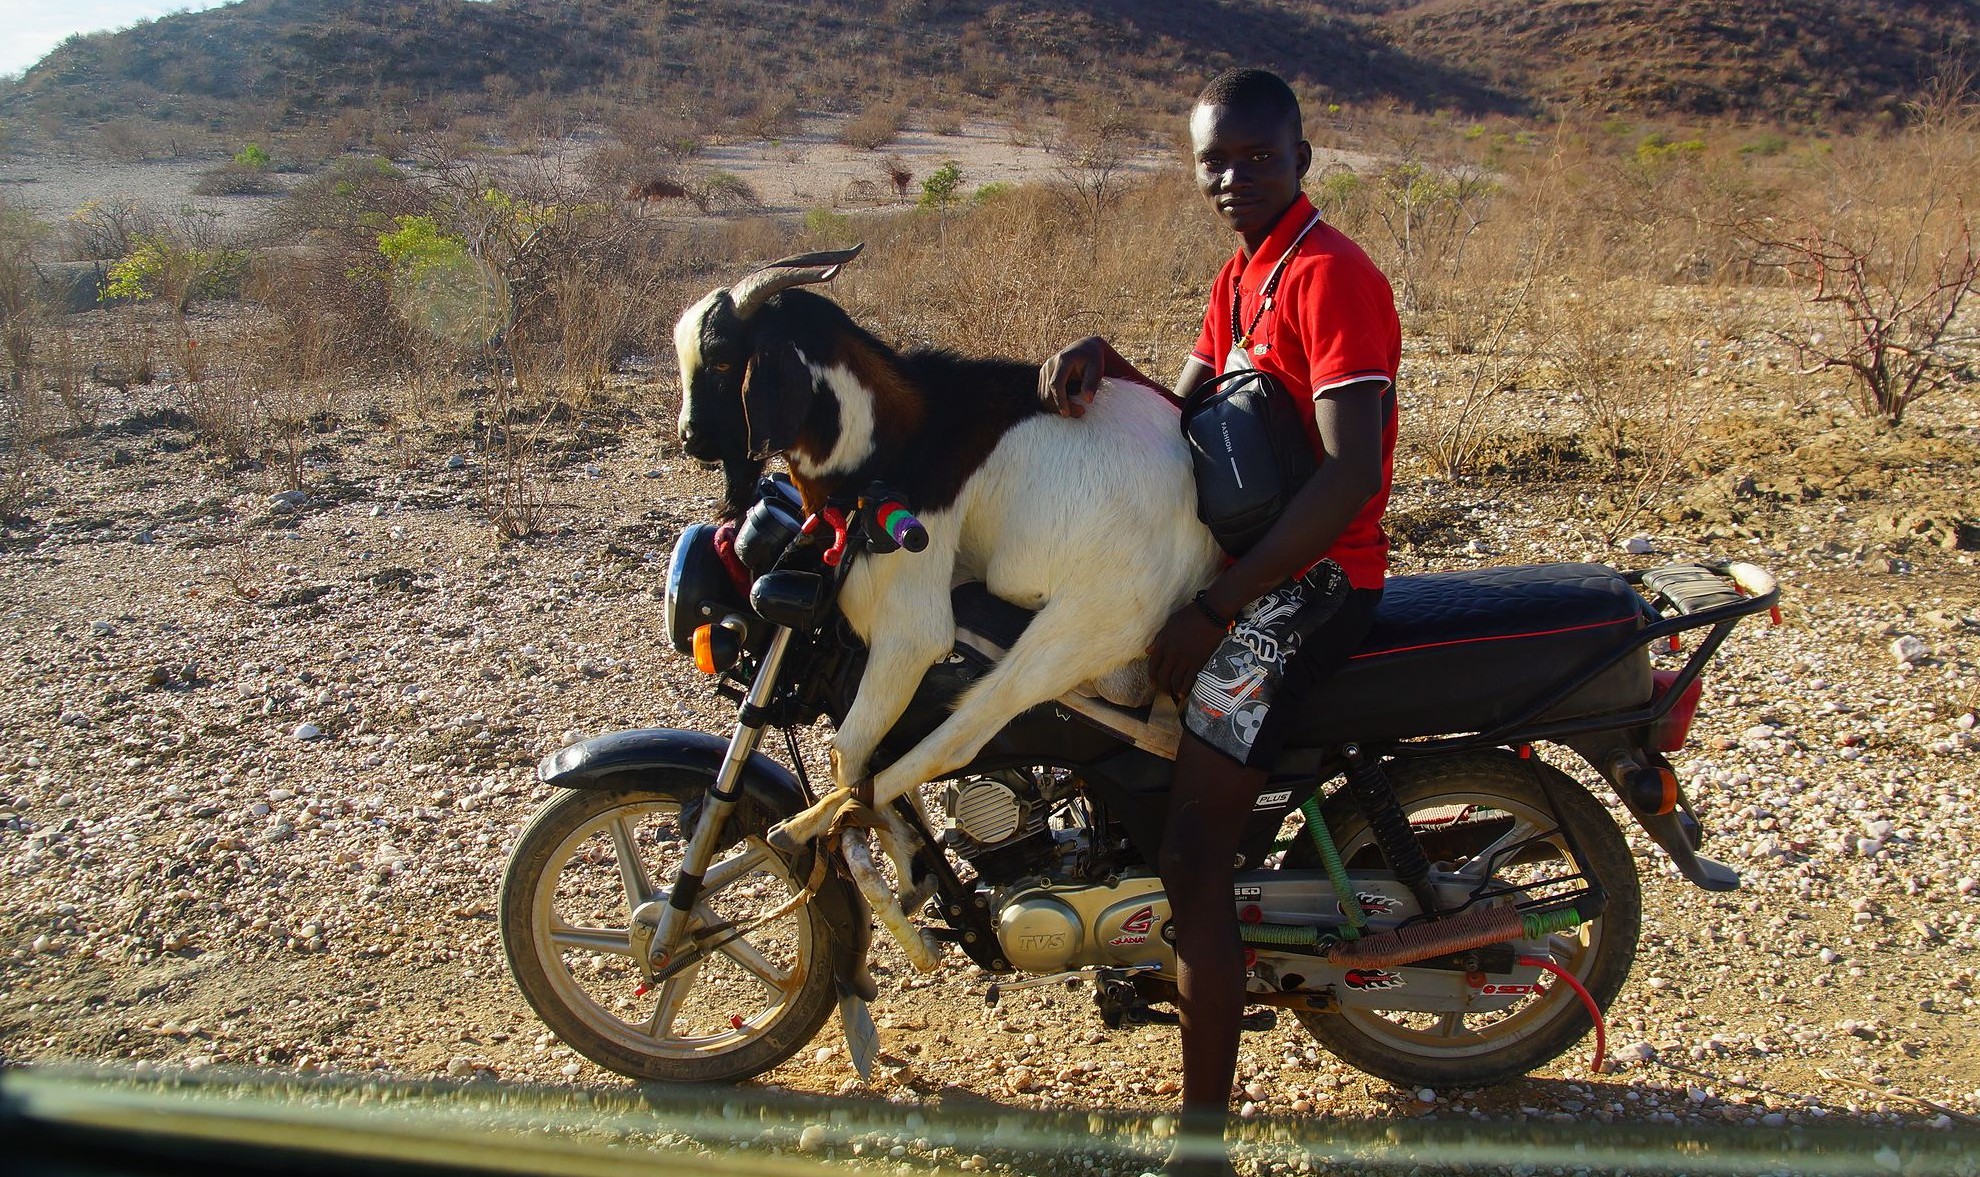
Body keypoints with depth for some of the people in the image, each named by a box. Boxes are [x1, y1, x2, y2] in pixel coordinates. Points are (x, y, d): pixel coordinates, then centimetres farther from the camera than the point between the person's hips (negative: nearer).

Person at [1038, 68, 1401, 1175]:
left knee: (1193, 853, -15)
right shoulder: (1245, 275, 14)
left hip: (1307, 580, -10)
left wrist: (1212, 609, -28)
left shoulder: (1331, 275, -17)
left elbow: (1352, 474, -27)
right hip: (1250, 556, 10)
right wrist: (1105, 363, -10)